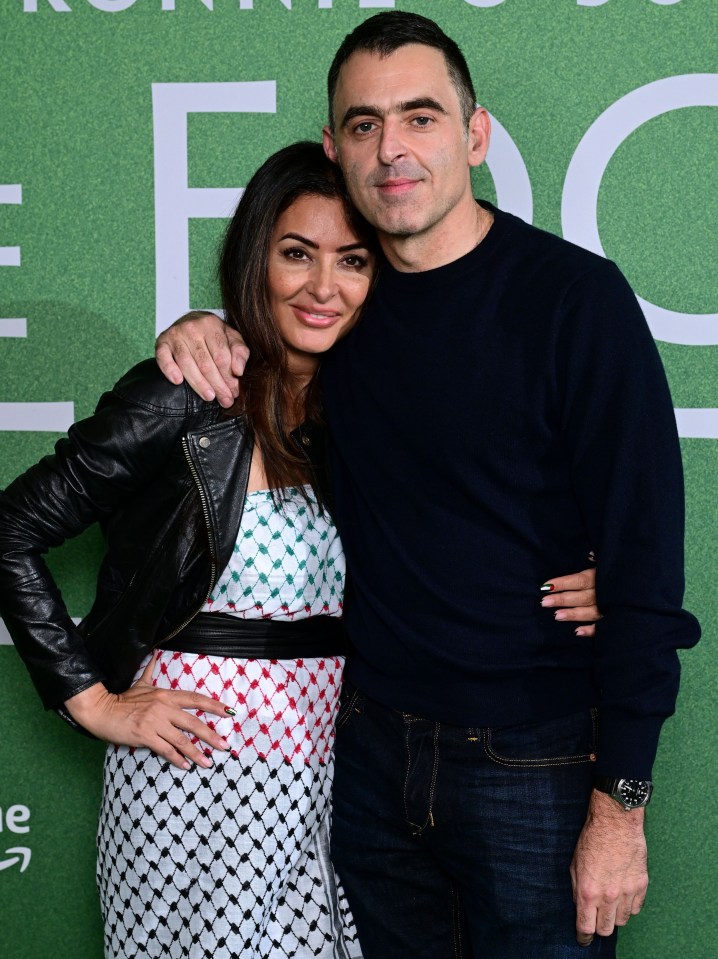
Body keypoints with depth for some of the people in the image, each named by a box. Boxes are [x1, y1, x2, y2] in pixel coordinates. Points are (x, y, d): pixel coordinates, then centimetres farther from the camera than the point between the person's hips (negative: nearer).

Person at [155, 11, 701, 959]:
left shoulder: (575, 296, -13)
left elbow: (642, 563, -14)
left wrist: (620, 806, -15)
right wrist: (201, 334, -1)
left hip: (535, 769, -5)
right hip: (372, 747, 5)